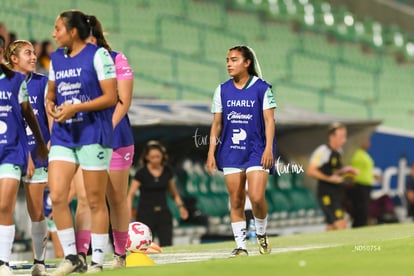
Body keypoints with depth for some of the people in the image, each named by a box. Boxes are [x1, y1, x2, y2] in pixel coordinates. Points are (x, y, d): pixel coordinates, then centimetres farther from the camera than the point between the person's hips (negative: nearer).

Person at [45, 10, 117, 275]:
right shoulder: (56, 58, 11)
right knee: (57, 196, -6)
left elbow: (111, 97, -11)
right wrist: (50, 103, 0)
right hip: (63, 135, 6)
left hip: (93, 134, -6)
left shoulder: (98, 55, -7)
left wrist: (75, 108, -18)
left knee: (95, 201, 1)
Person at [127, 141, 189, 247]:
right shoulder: (141, 173, -7)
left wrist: (180, 206, 1)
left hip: (163, 213, 3)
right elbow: (130, 195, -9)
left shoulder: (167, 171, 4)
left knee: (167, 246, -5)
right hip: (146, 214, -3)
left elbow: (173, 192, 17)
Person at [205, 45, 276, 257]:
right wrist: (211, 152, 4)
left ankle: (261, 234, 12)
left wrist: (269, 148, -13)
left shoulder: (262, 88, -2)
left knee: (257, 197, -14)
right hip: (231, 151, 3)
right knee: (236, 201, 2)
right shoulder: (222, 90, 8)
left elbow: (269, 120, -4)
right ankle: (240, 246, 8)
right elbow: (216, 123, 10)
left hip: (256, 150, -3)